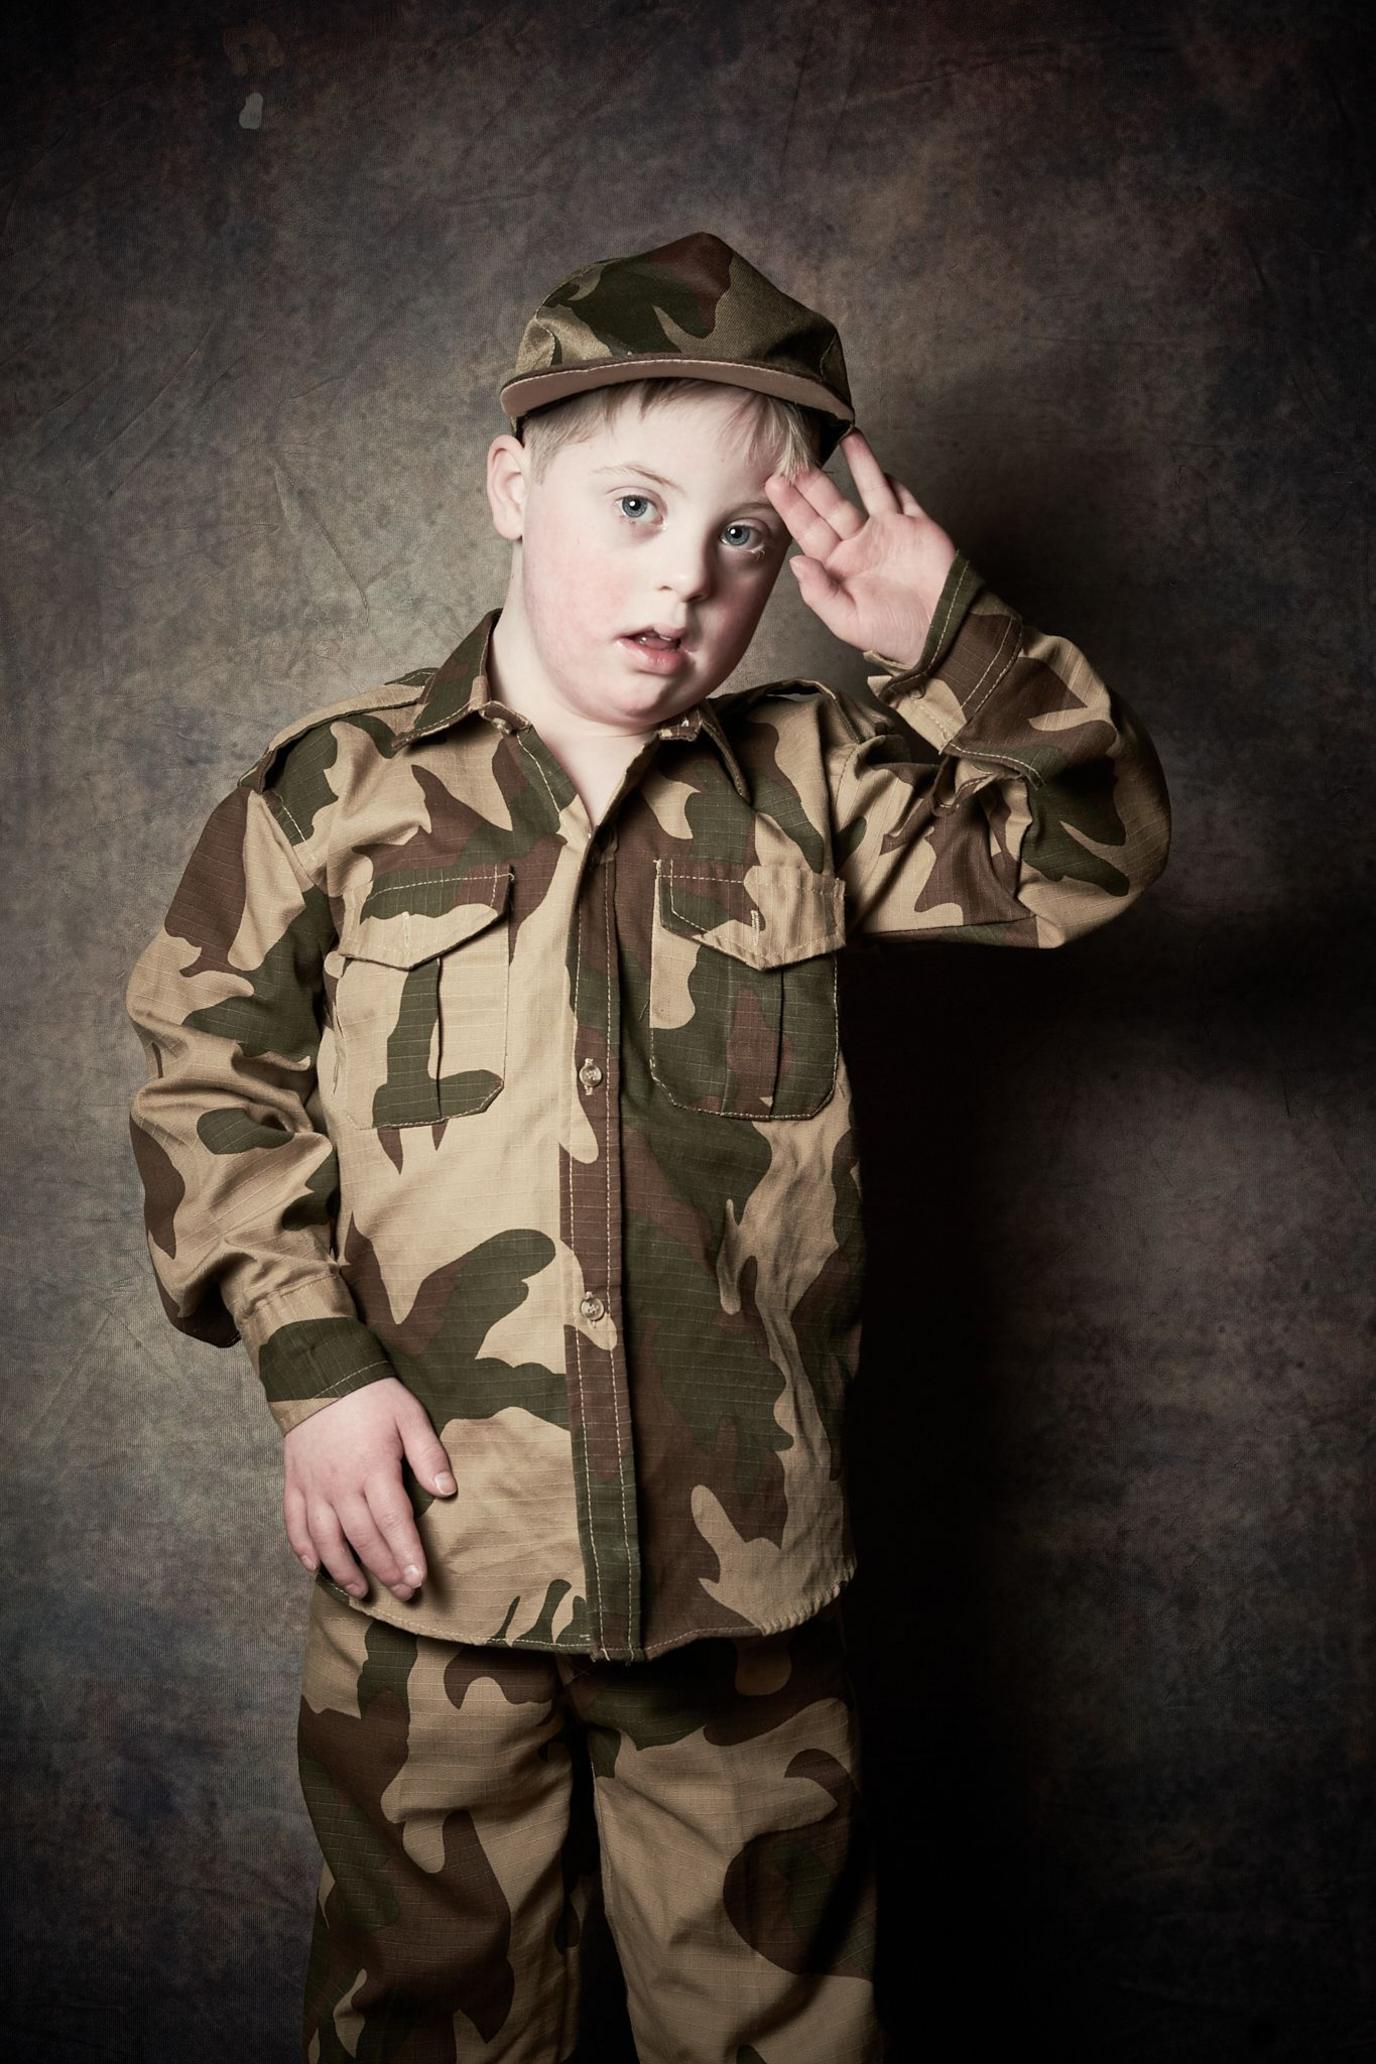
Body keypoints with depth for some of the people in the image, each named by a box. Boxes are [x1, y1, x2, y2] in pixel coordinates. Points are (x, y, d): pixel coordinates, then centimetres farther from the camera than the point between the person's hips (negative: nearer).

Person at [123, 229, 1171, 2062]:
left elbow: (1095, 852, 0)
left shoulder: (808, 787, 2)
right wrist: (310, 1359, -7)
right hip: (433, 1550, -1)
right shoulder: (340, 791, -2)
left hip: (745, 1566, 2)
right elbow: (208, 1070, 2)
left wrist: (954, 638, -13)